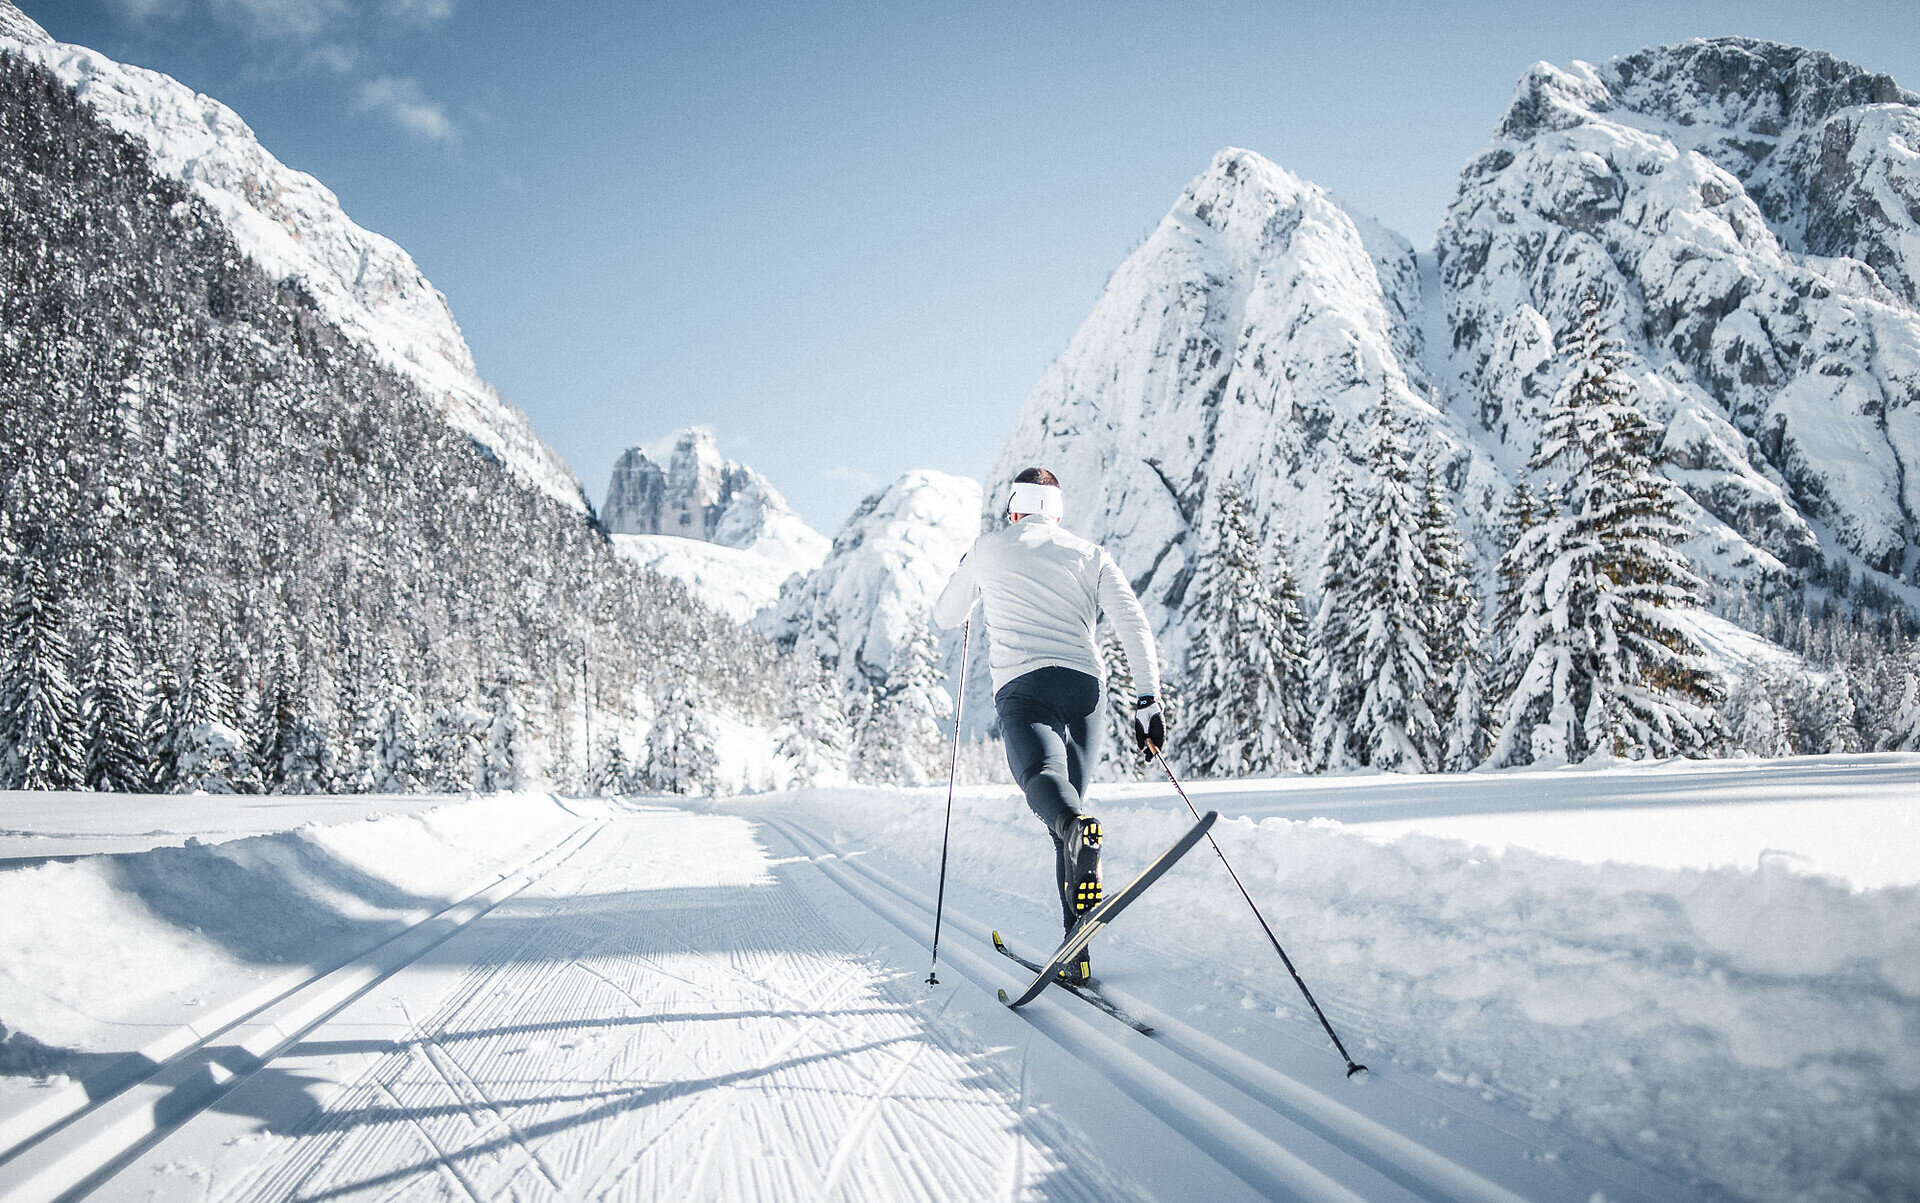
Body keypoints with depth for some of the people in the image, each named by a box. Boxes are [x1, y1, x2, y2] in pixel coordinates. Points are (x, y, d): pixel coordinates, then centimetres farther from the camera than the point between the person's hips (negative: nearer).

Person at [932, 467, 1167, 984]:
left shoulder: (988, 548, 16)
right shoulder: (1091, 554, 19)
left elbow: (946, 615, 30)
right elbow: (1134, 623, 5)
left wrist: (966, 573, 49)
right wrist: (1148, 700, 4)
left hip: (1023, 685, -3)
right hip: (1085, 688, 3)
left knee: (1042, 775, -28)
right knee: (1064, 816, 12)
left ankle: (1079, 828, -66)